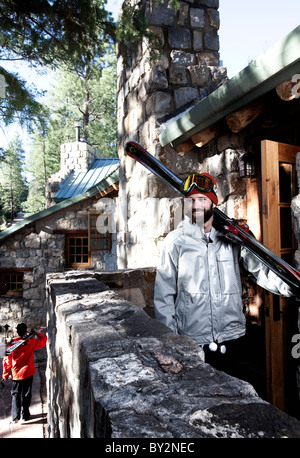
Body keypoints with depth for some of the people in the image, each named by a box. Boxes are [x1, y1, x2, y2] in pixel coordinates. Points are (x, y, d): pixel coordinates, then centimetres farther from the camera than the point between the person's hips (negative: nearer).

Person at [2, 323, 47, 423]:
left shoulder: (12, 343, -8)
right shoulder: (31, 342, -11)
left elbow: (7, 360, -3)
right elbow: (44, 340, 2)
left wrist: (5, 374, 8)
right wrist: (36, 333, 13)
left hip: (16, 374, 1)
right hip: (28, 373, -1)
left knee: (15, 394, 14)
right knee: (26, 395, 13)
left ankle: (15, 417, 9)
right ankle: (24, 415, 20)